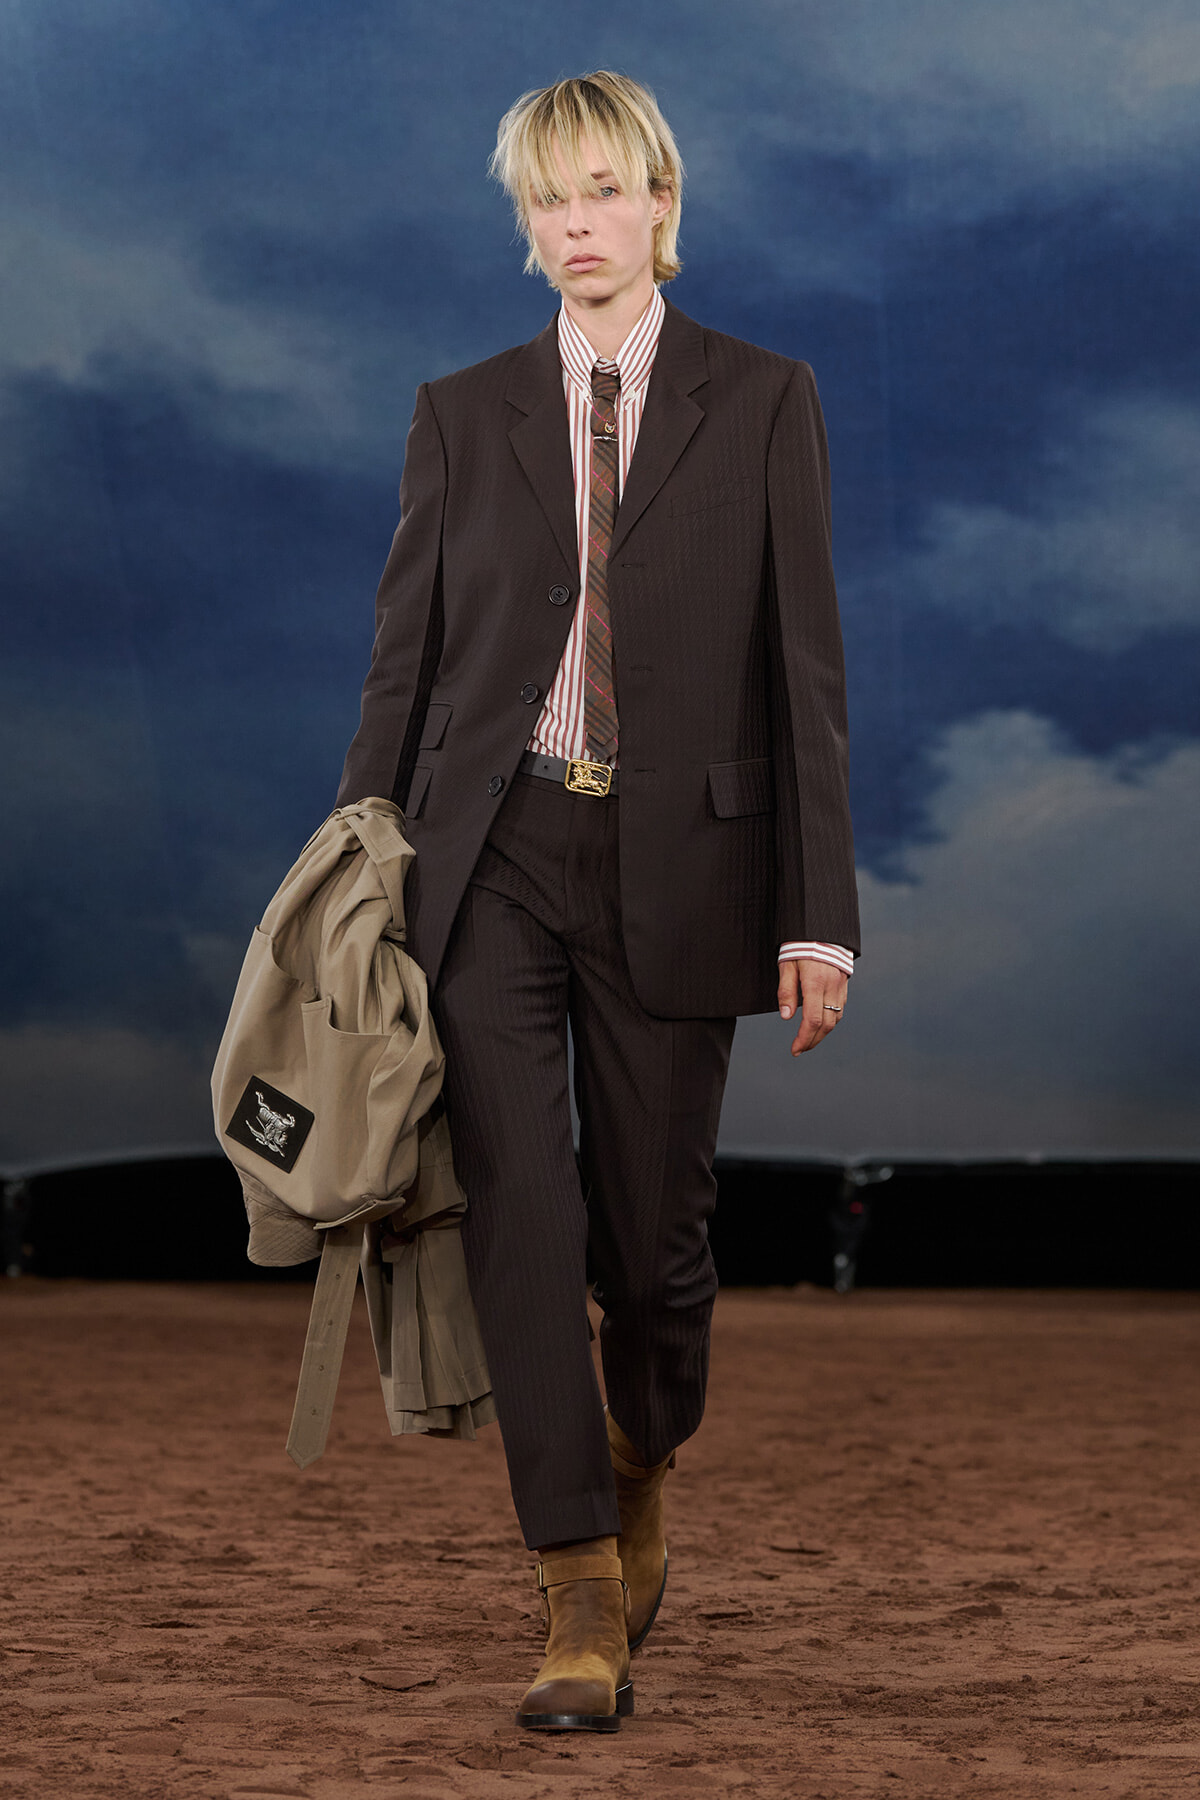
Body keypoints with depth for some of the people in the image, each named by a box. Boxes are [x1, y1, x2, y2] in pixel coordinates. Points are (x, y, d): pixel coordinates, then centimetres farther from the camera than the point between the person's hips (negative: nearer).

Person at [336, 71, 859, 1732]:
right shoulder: (464, 415, 8)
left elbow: (806, 664, 0)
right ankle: (584, 1602, -6)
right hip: (494, 855, 1)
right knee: (524, 1210, -11)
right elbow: (405, 657, 10)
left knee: (654, 1230, 6)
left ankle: (639, 1490, 37)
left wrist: (820, 916, -6)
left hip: (674, 863, -1)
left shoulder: (761, 403, 3)